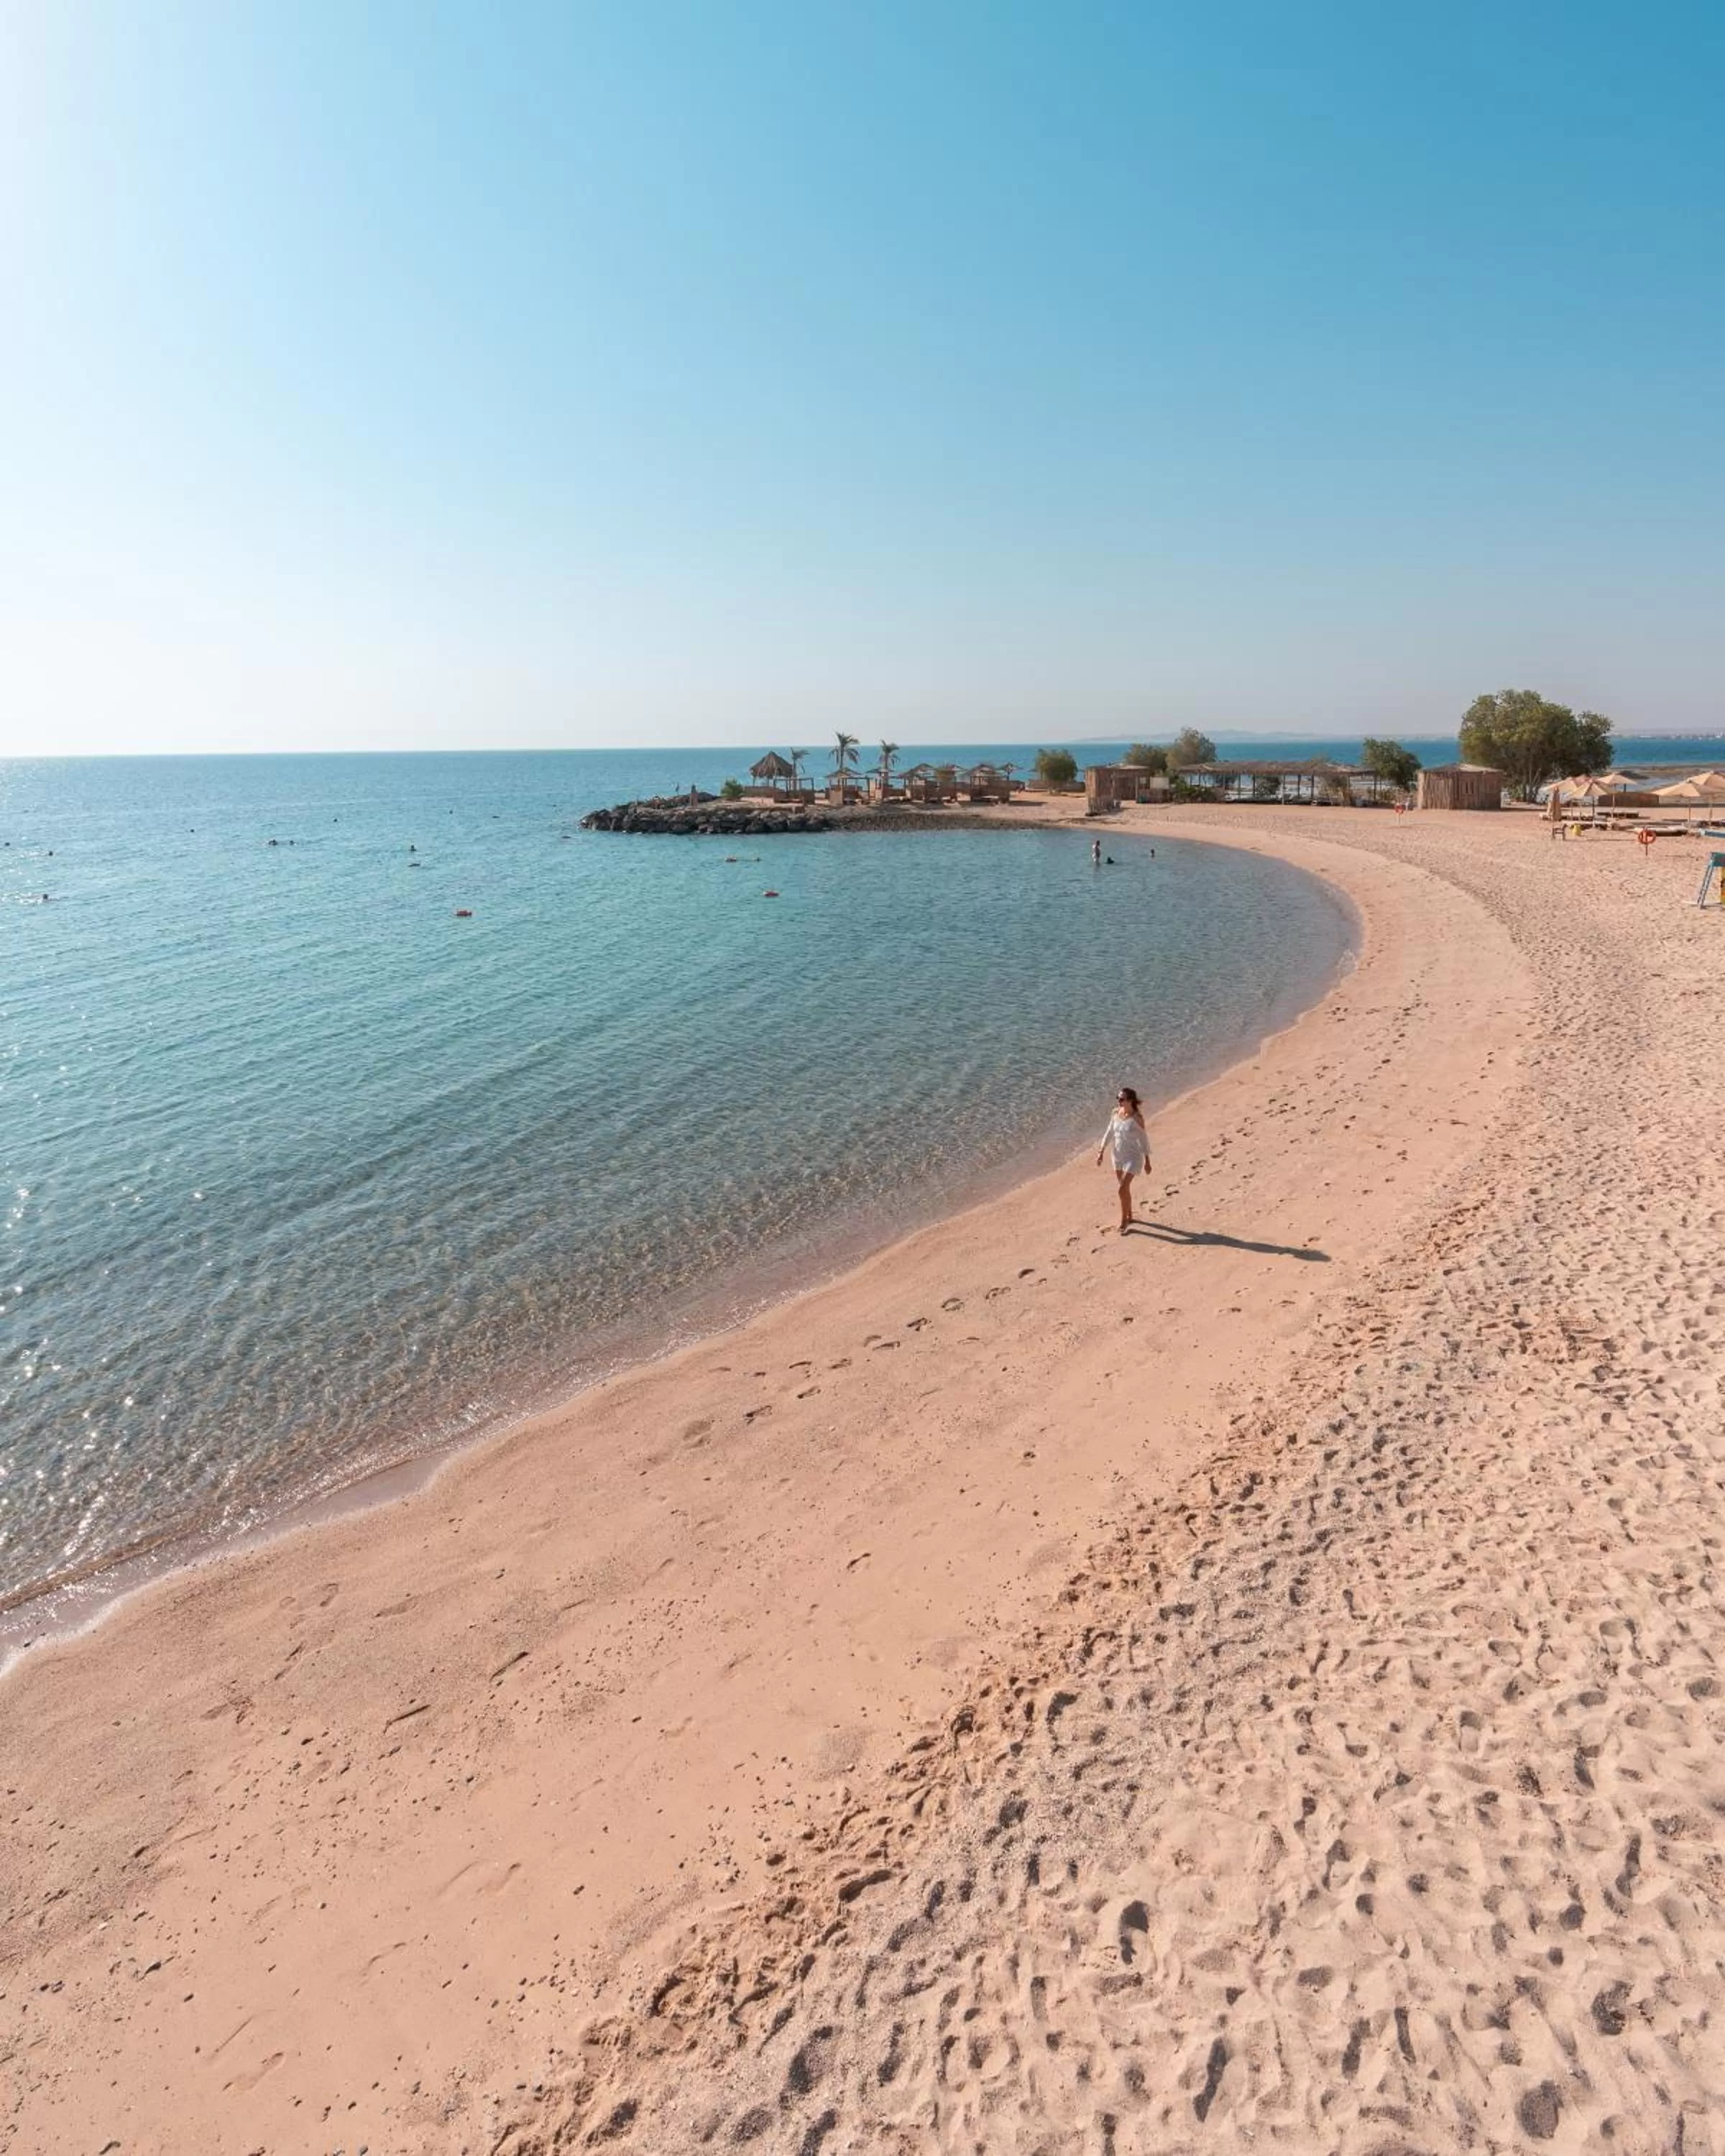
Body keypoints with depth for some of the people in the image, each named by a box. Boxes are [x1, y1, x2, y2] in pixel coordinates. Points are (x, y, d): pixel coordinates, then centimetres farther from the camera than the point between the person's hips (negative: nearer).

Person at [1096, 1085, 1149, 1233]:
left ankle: (1123, 1222, 7)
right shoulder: (1116, 1113, -4)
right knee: (1125, 1188, 19)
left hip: (1132, 1157, -6)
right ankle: (1129, 1216, 37)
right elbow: (1109, 1133, 7)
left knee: (1123, 1190, -10)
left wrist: (1147, 1161, -7)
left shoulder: (1137, 1118, -20)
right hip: (1117, 1155, 6)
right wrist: (1101, 1152, 7)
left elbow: (1144, 1139, -12)